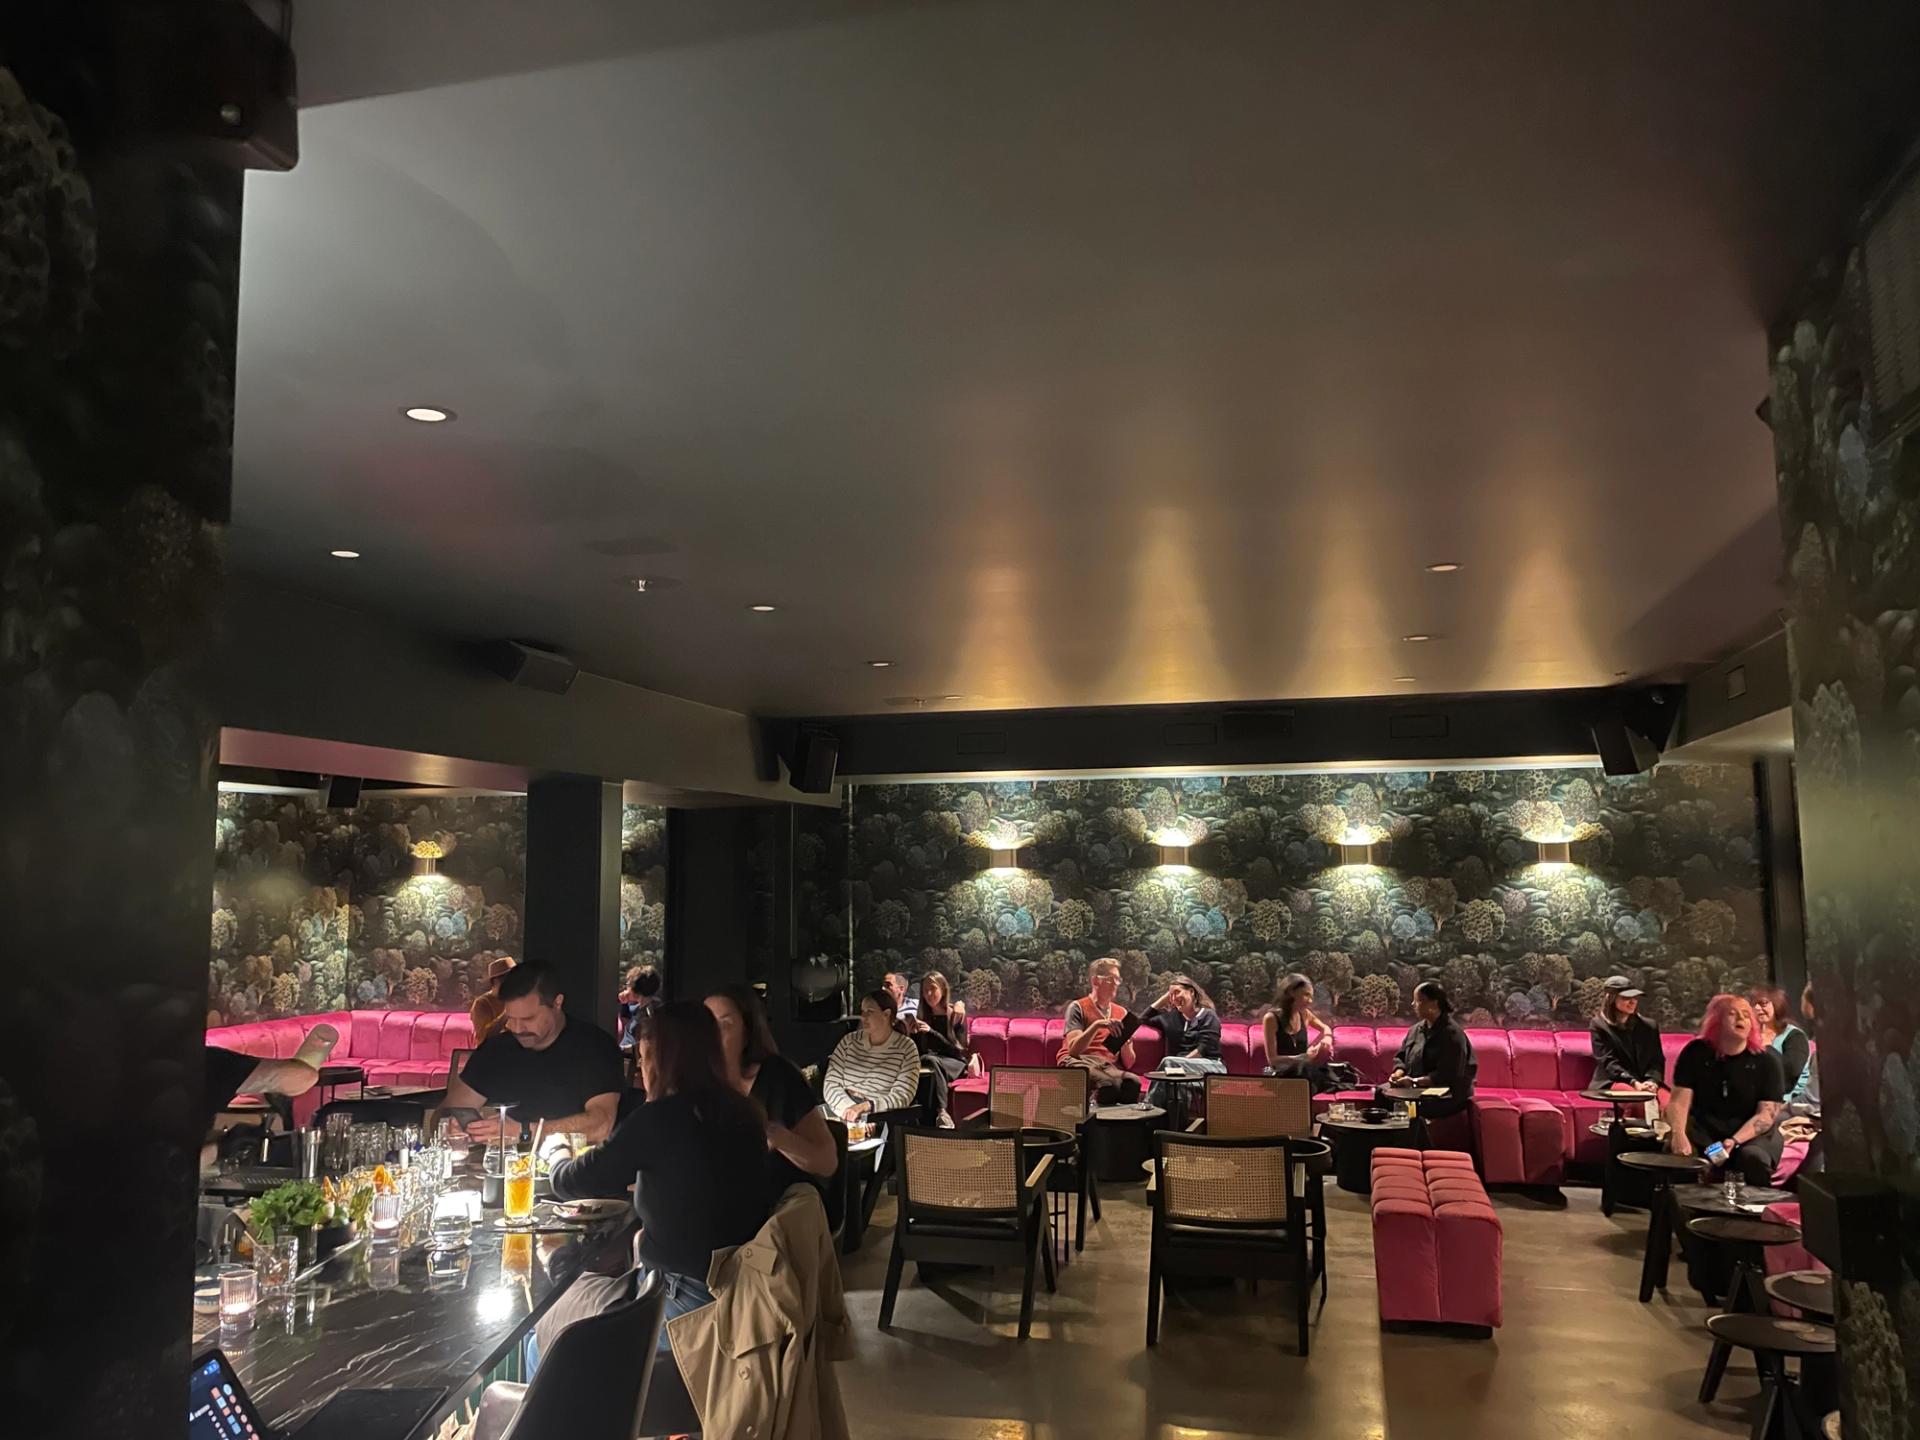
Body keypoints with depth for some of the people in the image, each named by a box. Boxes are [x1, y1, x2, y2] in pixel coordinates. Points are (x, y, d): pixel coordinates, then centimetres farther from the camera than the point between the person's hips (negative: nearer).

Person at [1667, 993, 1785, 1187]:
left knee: (1754, 1157, -32)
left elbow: (1767, 1113, -9)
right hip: (1702, 1129, 0)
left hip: (1753, 1132, 0)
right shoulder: (1696, 1052, -2)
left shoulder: (1766, 1060, -3)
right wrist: (1678, 1134, -28)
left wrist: (1734, 1141, -25)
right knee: (1676, 1151, -29)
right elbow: (1679, 1101, -7)